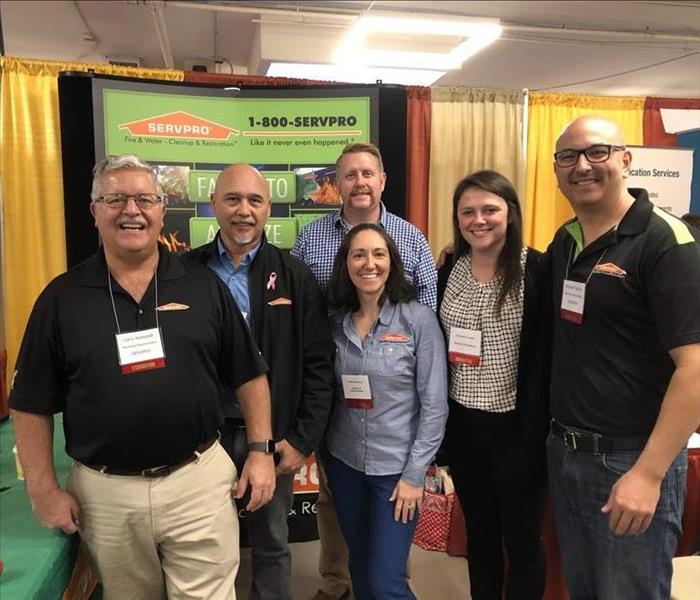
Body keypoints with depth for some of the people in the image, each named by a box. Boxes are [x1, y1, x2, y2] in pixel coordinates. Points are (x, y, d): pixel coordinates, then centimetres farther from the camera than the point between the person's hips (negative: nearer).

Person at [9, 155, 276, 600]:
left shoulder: (204, 285, -2)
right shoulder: (62, 297, -2)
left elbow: (249, 375, 2)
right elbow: (32, 405, 2)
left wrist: (261, 450, -3)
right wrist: (45, 489, -1)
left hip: (199, 479, -1)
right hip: (104, 492, 2)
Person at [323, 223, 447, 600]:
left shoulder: (418, 318, -11)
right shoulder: (336, 322, 0)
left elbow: (434, 405, -11)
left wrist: (415, 474, -12)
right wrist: (320, 445, -2)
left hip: (397, 467, -4)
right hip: (344, 462, 4)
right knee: (360, 568, 18)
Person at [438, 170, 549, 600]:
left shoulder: (537, 270, -12)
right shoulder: (449, 270, 3)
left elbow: (547, 355, -13)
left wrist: (537, 430, -15)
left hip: (517, 425, -4)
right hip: (463, 424, 5)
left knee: (522, 537, 14)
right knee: (479, 532, 21)